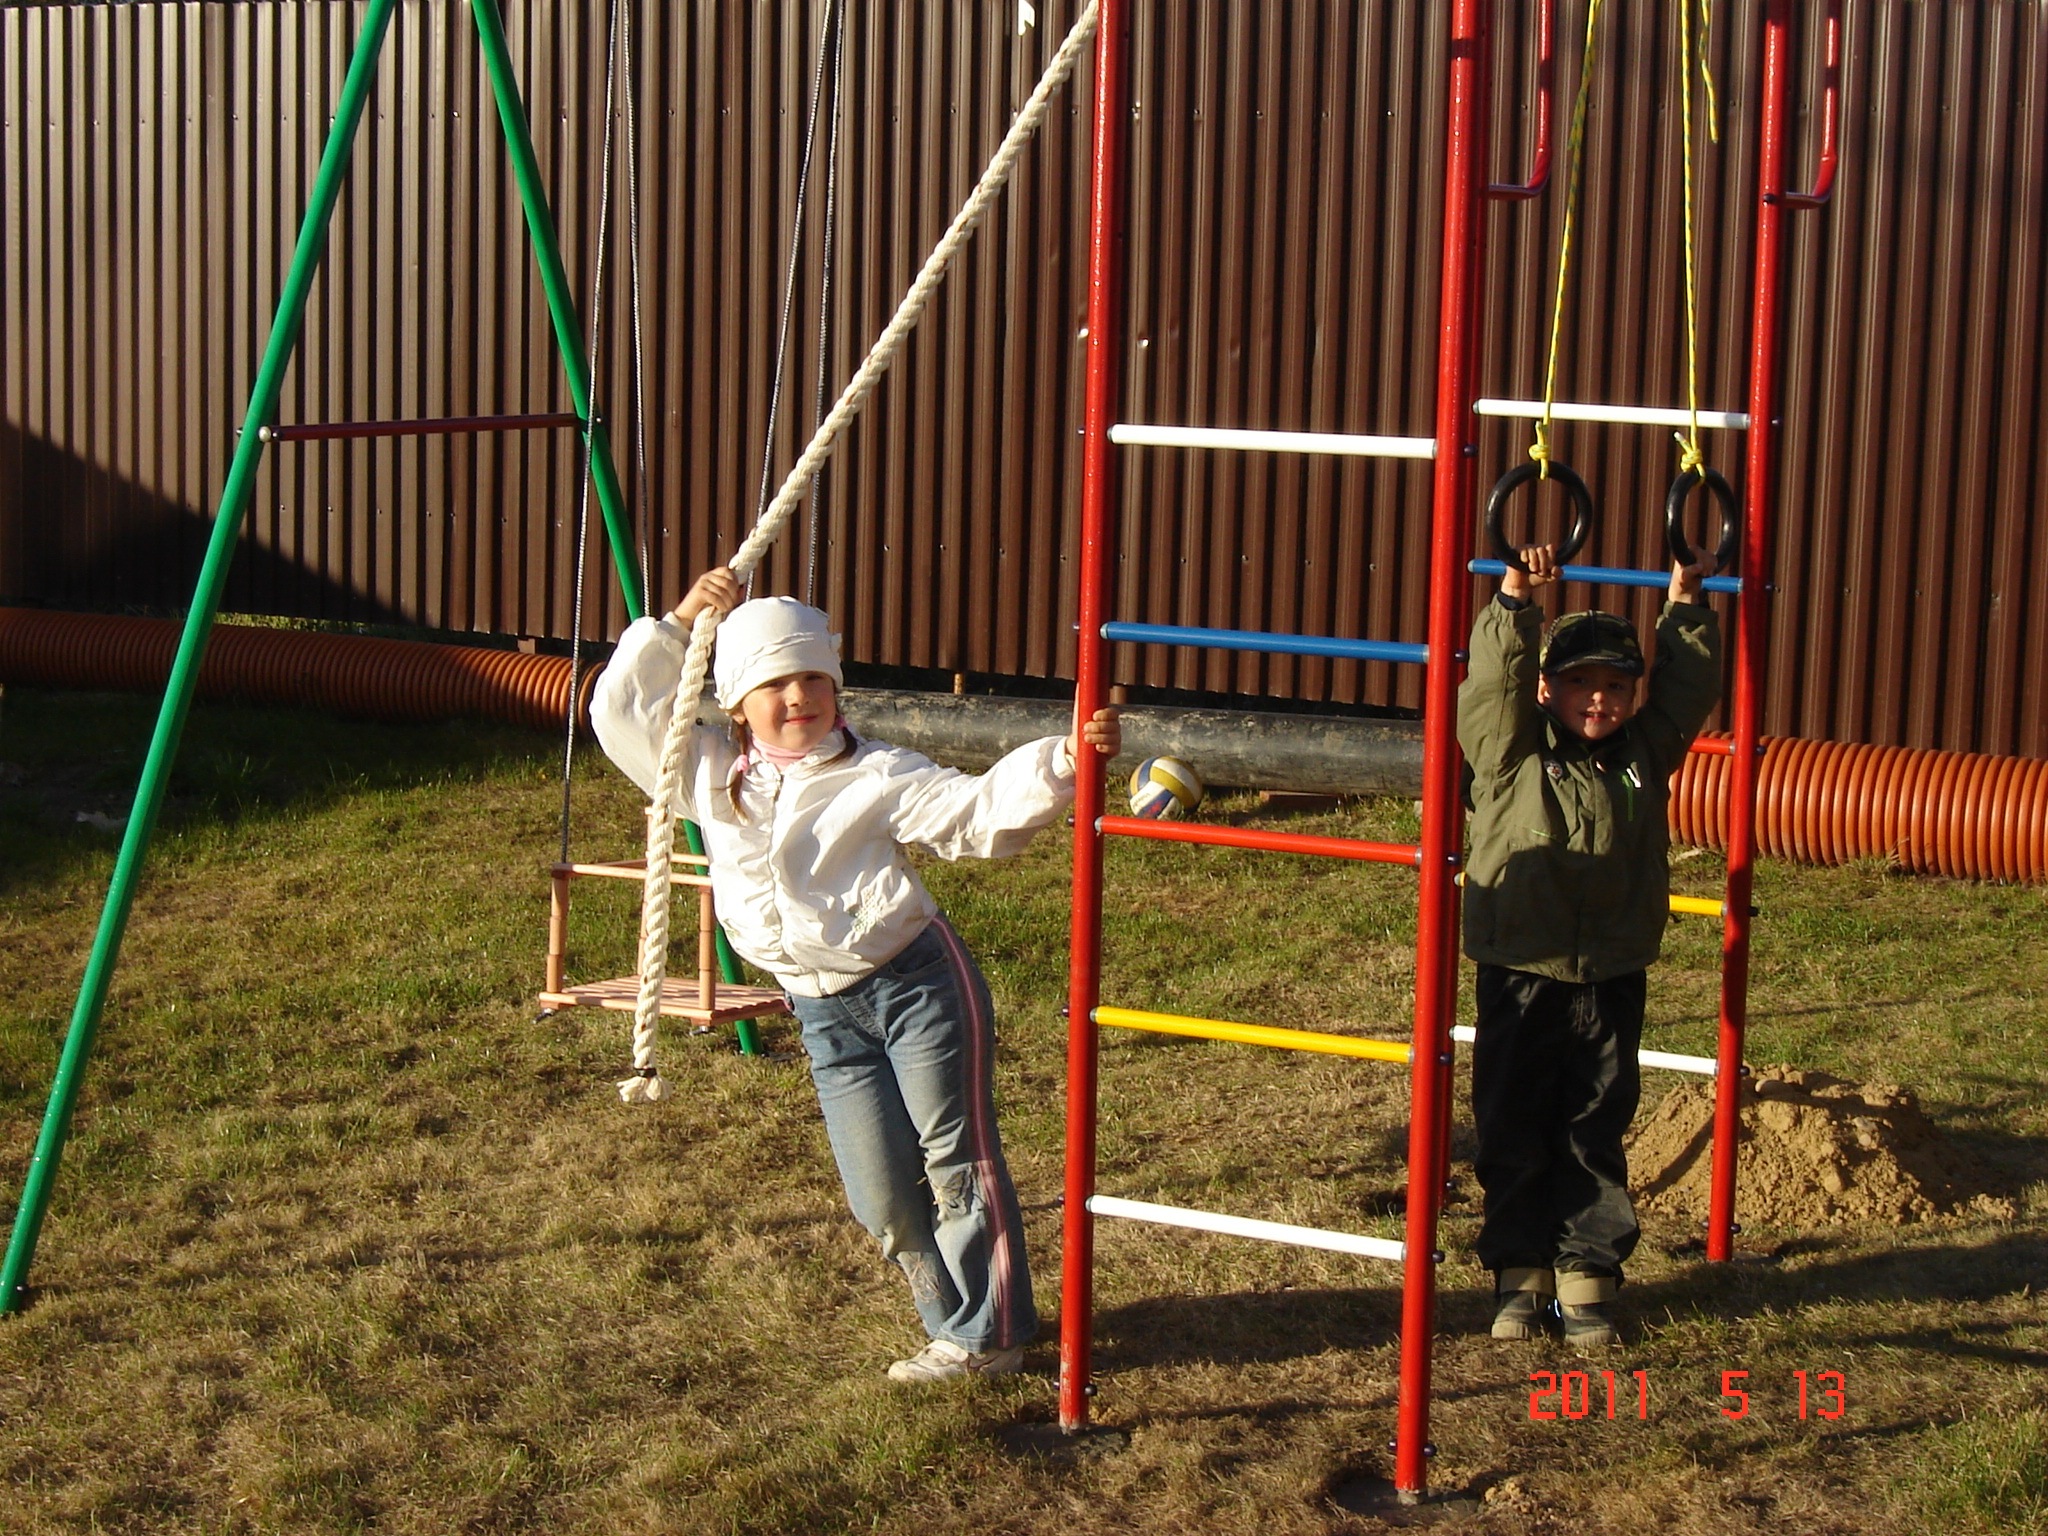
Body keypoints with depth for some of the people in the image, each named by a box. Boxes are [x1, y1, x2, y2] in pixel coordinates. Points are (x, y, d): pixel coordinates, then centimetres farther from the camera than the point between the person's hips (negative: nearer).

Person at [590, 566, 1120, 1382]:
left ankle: (984, 1334, 8)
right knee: (882, 1196, 4)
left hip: (916, 979, -4)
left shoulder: (875, 777, -5)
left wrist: (1062, 758, -26)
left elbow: (981, 811, -12)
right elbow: (622, 713, 8)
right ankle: (952, 1316, 22)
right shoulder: (711, 777, 7)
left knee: (956, 1161, -1)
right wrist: (676, 626, -2)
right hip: (824, 1012, 4)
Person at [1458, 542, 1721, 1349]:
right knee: (1513, 1133, 5)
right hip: (1521, 978, -2)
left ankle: (1586, 1275, 15)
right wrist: (1514, 597, -21)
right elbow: (1495, 680, -14)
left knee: (1595, 1135, 7)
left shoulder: (1645, 754, 6)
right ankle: (1520, 1276, 16)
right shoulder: (1512, 752, -3)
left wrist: (1685, 602, 4)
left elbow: (1688, 686, 8)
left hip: (1611, 980, 2)